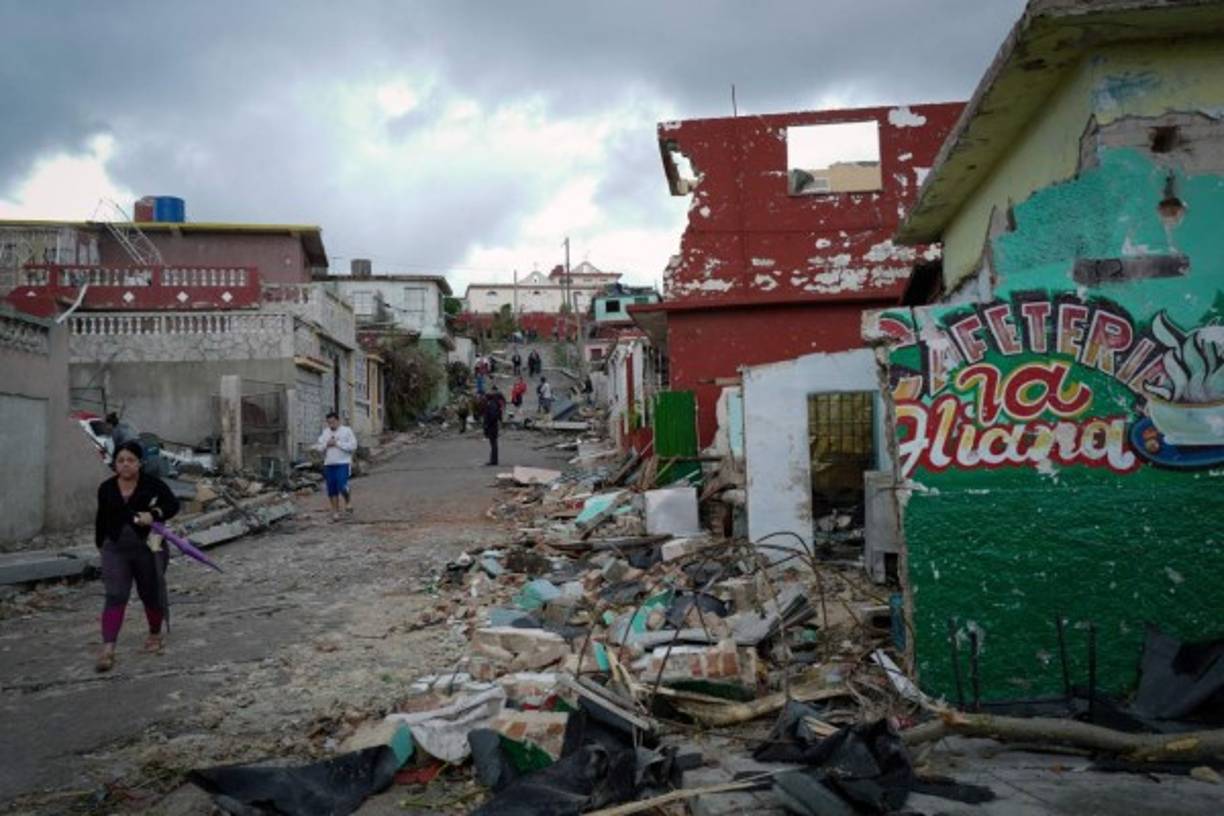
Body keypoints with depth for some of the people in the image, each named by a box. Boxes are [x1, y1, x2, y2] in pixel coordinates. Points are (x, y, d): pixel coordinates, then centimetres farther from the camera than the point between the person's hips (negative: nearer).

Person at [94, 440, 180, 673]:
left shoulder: (152, 484, -6)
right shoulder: (106, 488, 5)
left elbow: (173, 504, -6)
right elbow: (101, 519, 15)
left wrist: (154, 514, -23)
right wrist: (100, 544, 16)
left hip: (148, 548, -1)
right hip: (116, 549, 2)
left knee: (150, 593, 11)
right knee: (114, 597, -10)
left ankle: (155, 635, 35)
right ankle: (108, 649, -15)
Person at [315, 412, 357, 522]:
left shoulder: (347, 431, -1)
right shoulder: (325, 432, 13)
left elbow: (353, 446, -11)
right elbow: (318, 447, 12)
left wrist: (337, 443, -14)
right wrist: (326, 444, -7)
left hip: (343, 463, -4)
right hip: (328, 464, 5)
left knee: (342, 487, -16)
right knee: (332, 490, 4)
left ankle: (348, 501, 14)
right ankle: (335, 512, 13)